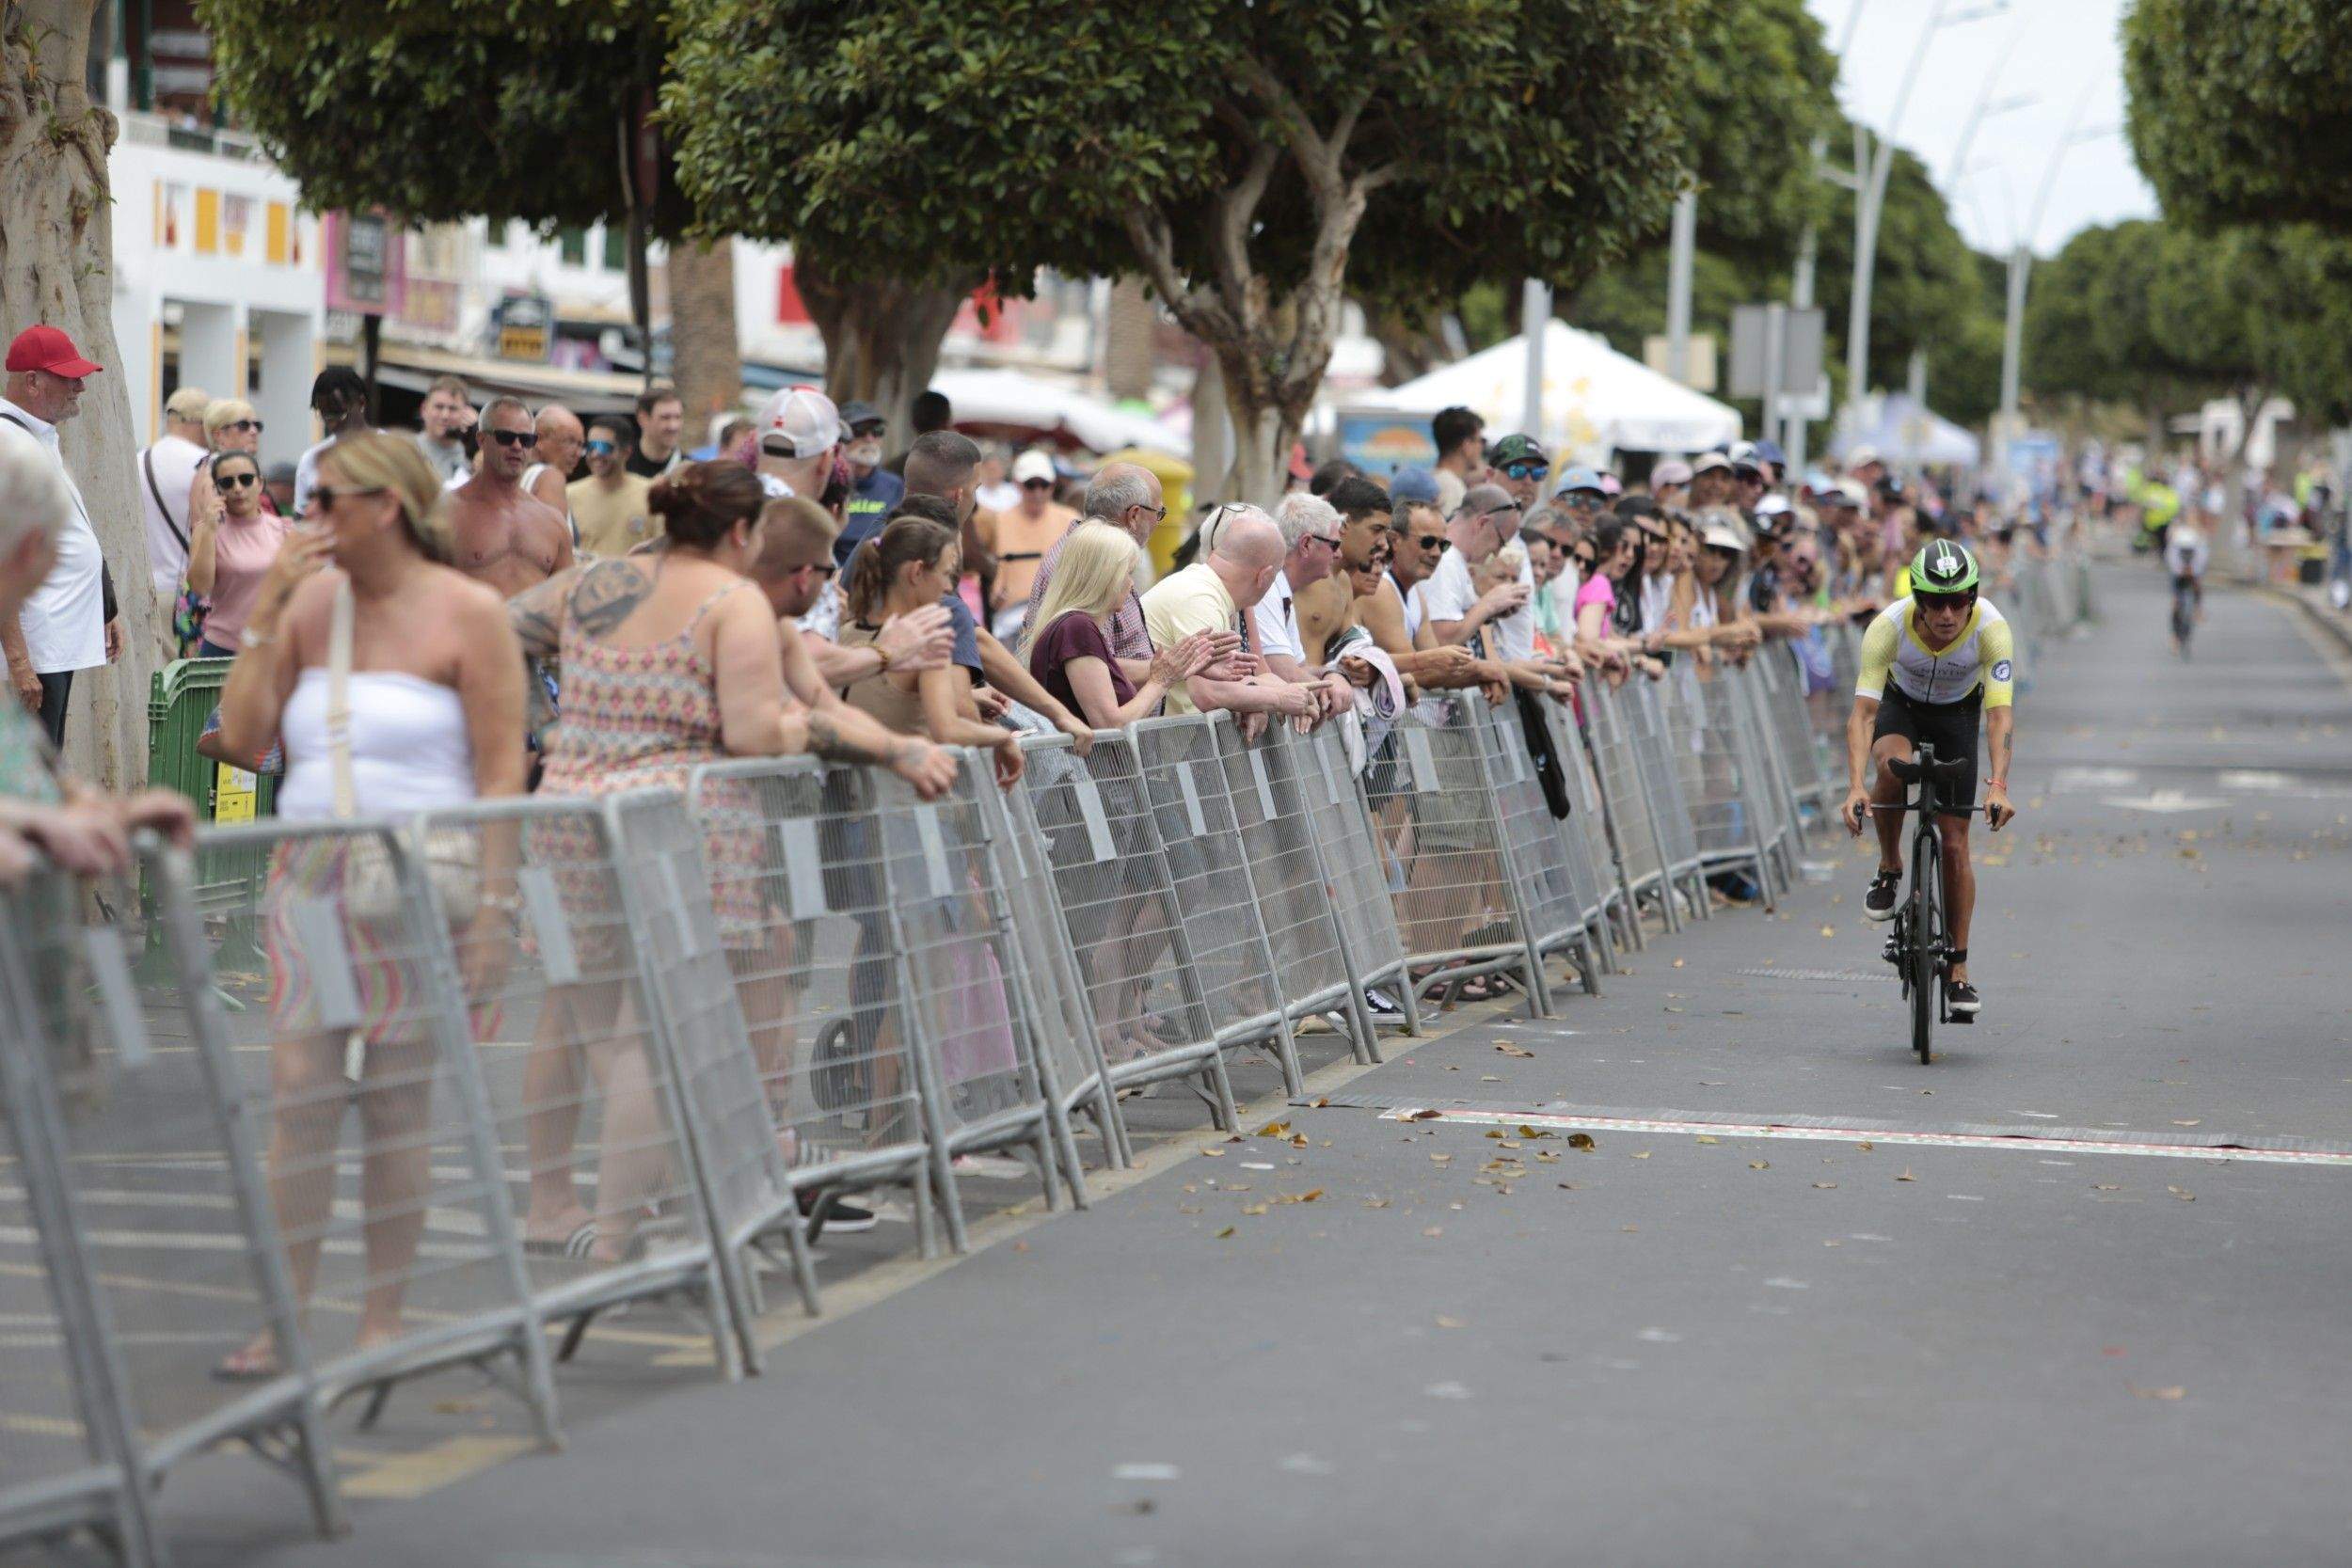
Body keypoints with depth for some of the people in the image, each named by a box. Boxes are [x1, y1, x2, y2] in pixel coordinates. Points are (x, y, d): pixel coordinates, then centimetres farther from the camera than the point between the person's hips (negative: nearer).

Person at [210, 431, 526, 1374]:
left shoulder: (466, 613, -4)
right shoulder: (309, 603, 11)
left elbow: (502, 771, -7)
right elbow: (243, 739, 5)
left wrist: (494, 904, -12)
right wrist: (263, 614, -2)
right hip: (309, 873, 4)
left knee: (398, 1101, 0)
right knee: (299, 1092, -2)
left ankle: (382, 1321, 9)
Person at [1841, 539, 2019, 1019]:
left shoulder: (1991, 628, -33)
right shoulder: (1888, 626, -34)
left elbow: (2000, 713, -38)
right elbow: (1863, 711, -37)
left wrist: (1998, 786, -52)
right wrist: (1855, 787, -51)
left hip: (1957, 713, 0)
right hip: (1900, 704, 0)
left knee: (1955, 843, -4)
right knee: (1893, 764, -37)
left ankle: (1958, 969, 6)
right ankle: (1889, 869, -11)